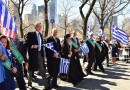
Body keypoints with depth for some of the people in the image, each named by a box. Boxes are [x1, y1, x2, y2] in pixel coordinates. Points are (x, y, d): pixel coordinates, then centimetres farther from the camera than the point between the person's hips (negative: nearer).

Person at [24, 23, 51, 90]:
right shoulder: (30, 34, -6)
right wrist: (32, 46, -25)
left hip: (39, 54, 5)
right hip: (33, 54, -5)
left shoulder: (40, 35, 14)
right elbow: (26, 44, -10)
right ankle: (29, 82, 33)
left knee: (42, 70, -1)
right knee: (31, 69, 12)